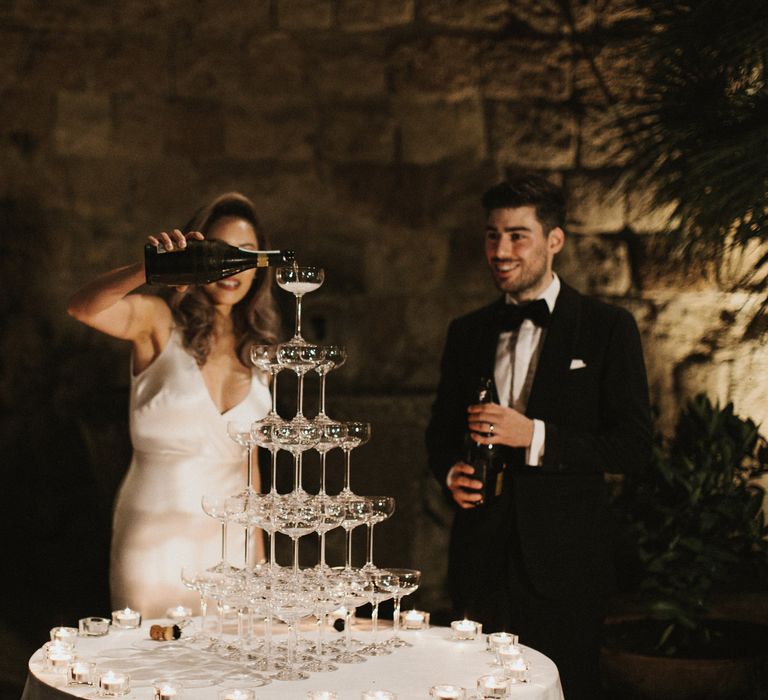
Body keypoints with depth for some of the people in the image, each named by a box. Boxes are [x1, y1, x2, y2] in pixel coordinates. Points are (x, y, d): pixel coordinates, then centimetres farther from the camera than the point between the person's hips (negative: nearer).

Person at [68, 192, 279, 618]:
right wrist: (148, 269, -44)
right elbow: (83, 308, -27)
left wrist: (256, 548, 13)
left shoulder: (259, 354, 7)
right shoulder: (160, 323, -7)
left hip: (228, 539, 4)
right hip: (156, 539, -4)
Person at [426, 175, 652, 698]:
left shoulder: (608, 328, -2)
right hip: (483, 555, 4)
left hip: (564, 561, -3)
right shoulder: (468, 332, 12)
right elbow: (441, 433, 20)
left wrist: (535, 436, -19)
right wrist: (451, 473, -3)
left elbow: (634, 445, -8)